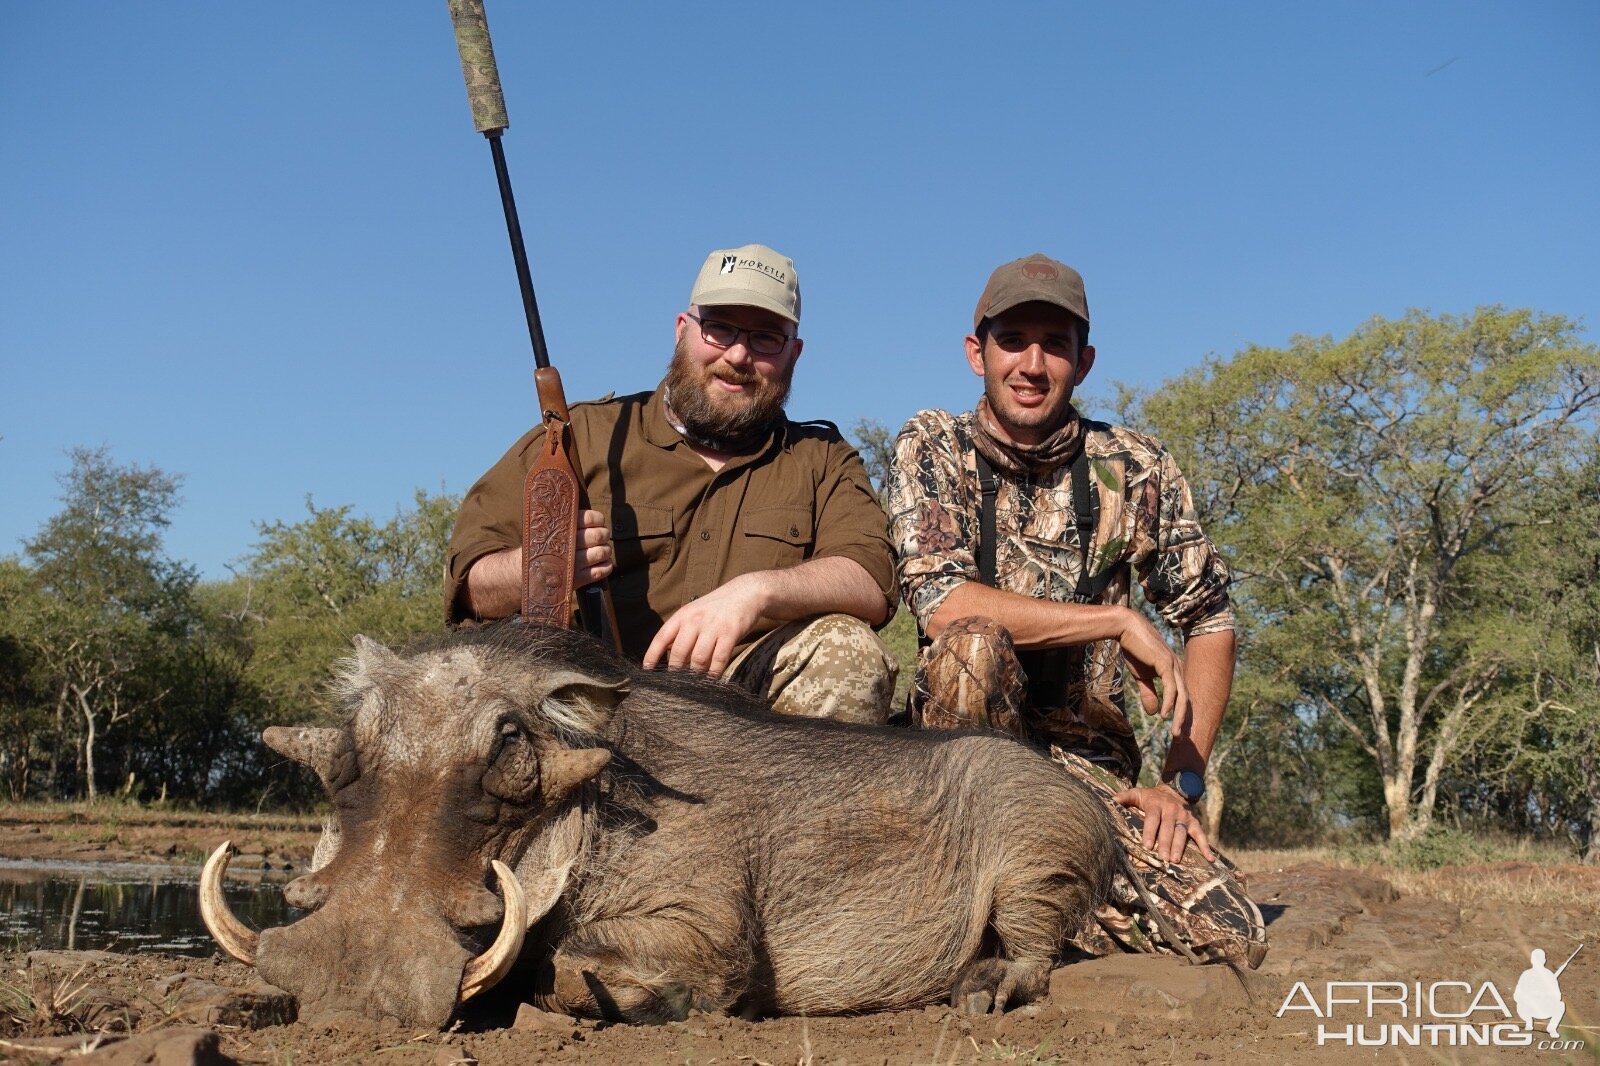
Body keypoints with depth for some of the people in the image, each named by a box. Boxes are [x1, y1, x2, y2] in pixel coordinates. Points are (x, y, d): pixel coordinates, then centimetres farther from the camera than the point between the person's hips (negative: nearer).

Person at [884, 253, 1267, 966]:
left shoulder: (1135, 469, 2)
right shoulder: (933, 446, -4)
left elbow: (1209, 621, 6)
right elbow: (942, 604, -19)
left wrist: (1181, 781, -4)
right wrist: (1121, 622, -17)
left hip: (1088, 756, 2)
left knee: (1232, 938, -16)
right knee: (974, 644, -34)